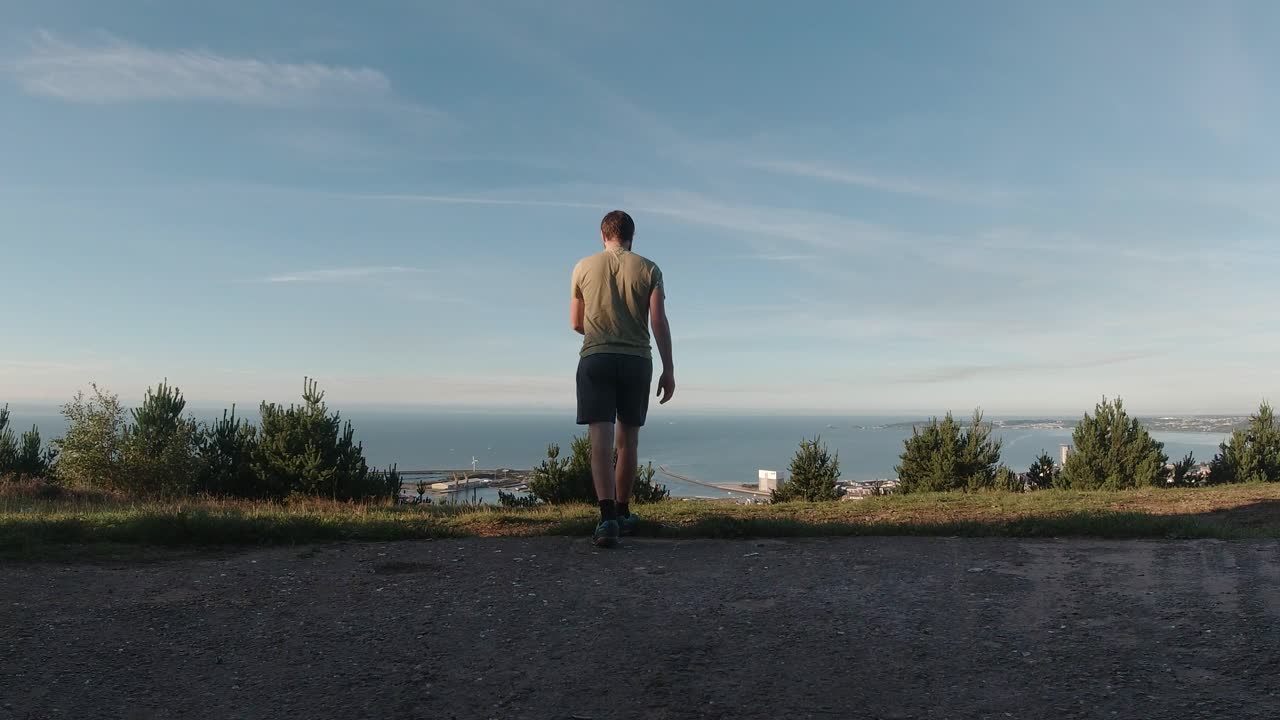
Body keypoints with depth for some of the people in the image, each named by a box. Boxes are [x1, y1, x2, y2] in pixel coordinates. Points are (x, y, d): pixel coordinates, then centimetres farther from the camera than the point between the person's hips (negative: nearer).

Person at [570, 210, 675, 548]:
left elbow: (576, 323, 14)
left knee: (601, 440, -7)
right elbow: (659, 322, -3)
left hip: (595, 358, -1)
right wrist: (668, 370, 0)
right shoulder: (648, 269, 5)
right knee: (628, 440, 14)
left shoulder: (584, 268, 7)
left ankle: (608, 516, -21)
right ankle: (622, 512, 25)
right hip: (637, 360, 1)